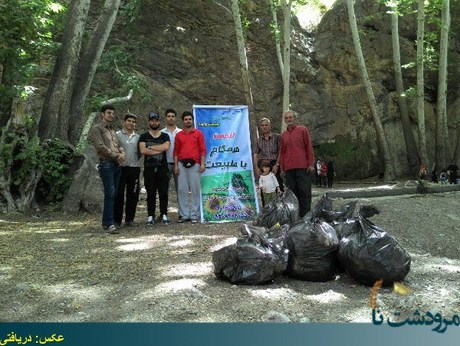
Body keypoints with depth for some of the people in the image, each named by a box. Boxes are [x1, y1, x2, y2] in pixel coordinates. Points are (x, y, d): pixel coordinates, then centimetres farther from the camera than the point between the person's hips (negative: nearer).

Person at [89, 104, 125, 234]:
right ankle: (110, 223, -12)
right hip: (106, 164, -7)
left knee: (113, 194, 6)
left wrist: (122, 154, -4)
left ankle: (106, 222, 13)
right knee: (110, 193, -14)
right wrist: (116, 156, -10)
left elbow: (119, 145, 18)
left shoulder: (113, 130, 24)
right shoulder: (96, 128, 0)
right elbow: (101, 147, -11)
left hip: (117, 165, 7)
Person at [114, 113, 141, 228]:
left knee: (133, 195, 6)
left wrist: (135, 161, 5)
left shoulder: (137, 137, 14)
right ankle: (117, 220, 8)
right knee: (118, 194, 0)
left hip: (134, 168, 4)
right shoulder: (117, 135, 2)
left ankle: (129, 219, 15)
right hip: (120, 168, -4)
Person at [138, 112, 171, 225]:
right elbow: (142, 150, -8)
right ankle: (150, 216, 7)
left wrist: (150, 147, -8)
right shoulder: (144, 136, 9)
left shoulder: (165, 136, 11)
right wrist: (159, 150, -7)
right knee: (150, 193, 1)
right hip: (149, 168, 0)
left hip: (163, 168, 1)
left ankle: (164, 215, 8)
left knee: (163, 192, 1)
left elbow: (166, 147, -11)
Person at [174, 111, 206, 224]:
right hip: (182, 164, 2)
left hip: (194, 164, -2)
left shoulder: (199, 133, 6)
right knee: (182, 190, 2)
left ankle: (194, 215, 6)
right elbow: (176, 151, 12)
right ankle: (184, 214, 9)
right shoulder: (178, 135, 12)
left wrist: (202, 163, -7)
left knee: (195, 189, -1)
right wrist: (176, 165, 3)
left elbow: (203, 149, 2)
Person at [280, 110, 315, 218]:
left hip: (303, 167, -4)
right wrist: (282, 168, 13)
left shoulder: (303, 130, 6)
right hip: (289, 168, 4)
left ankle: (305, 216, 2)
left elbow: (309, 147, 2)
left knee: (305, 192, -3)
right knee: (292, 192, 5)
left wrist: (311, 164, -5)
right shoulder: (283, 135, 16)